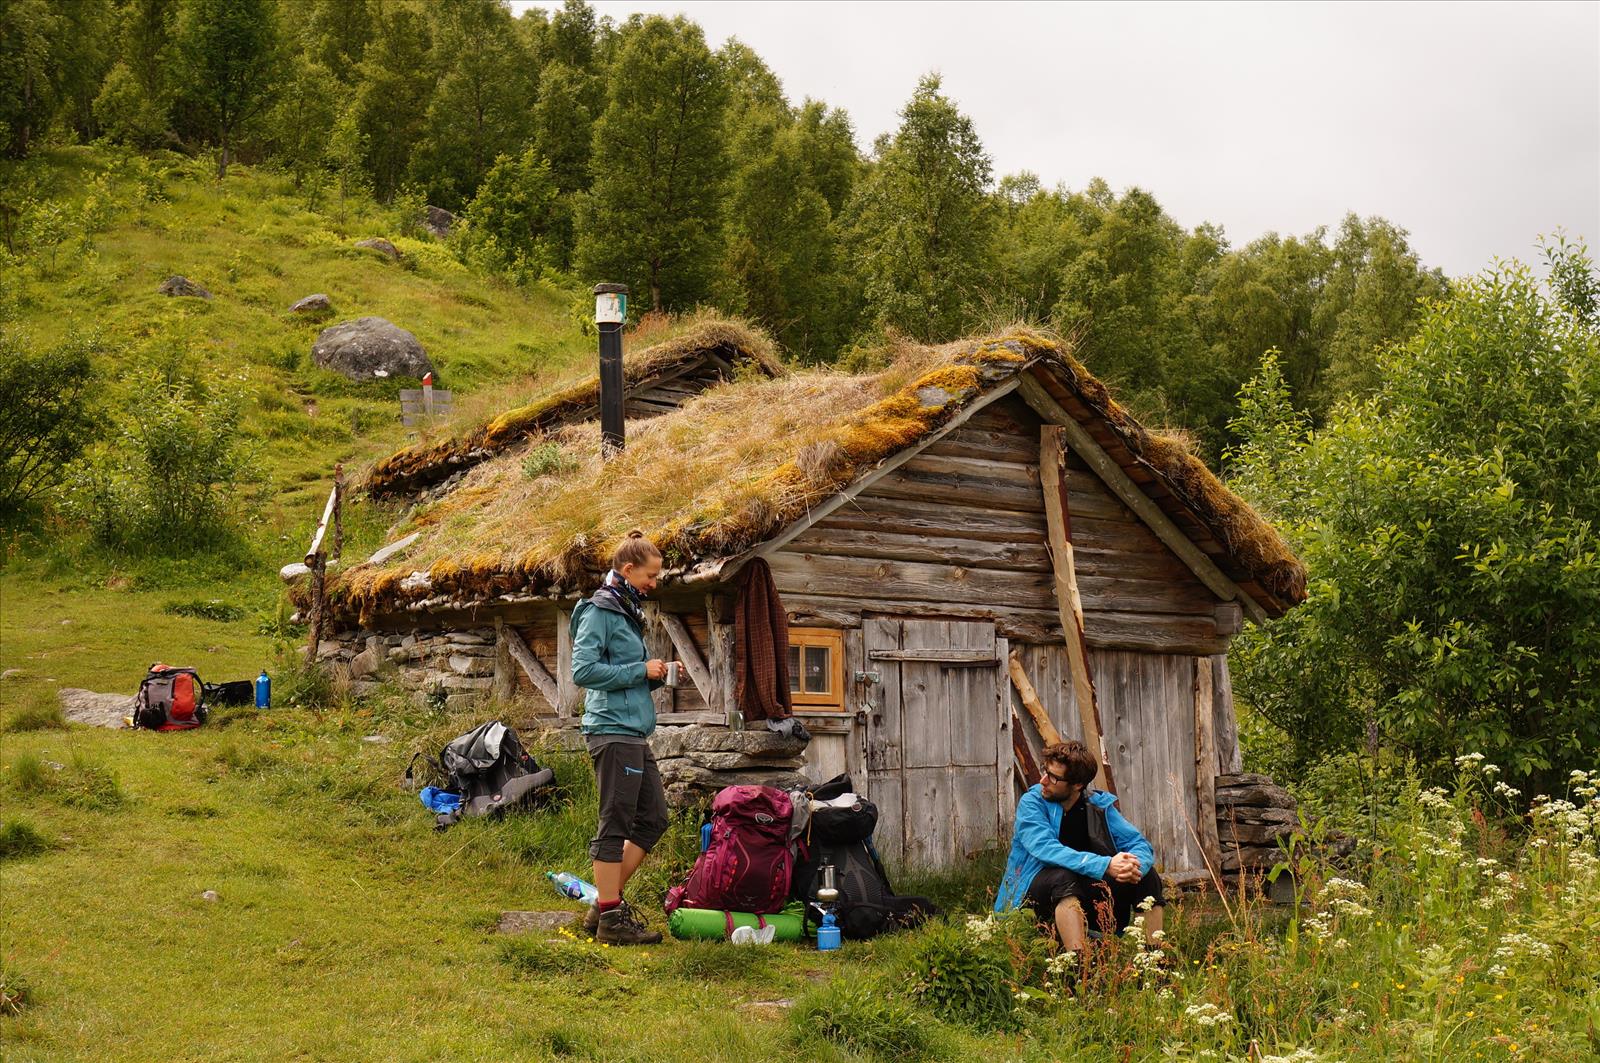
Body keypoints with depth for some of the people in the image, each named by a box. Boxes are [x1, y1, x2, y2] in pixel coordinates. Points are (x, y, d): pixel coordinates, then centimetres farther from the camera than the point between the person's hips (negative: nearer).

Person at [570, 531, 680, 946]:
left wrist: (657, 675, 7)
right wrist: (641, 670, -14)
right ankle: (611, 919, 2)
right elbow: (584, 670, -17)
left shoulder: (628, 612, 20)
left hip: (635, 733, 10)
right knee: (615, 825, -5)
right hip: (613, 729, -10)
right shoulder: (599, 611, -8)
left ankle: (605, 904, 18)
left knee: (653, 820, 11)